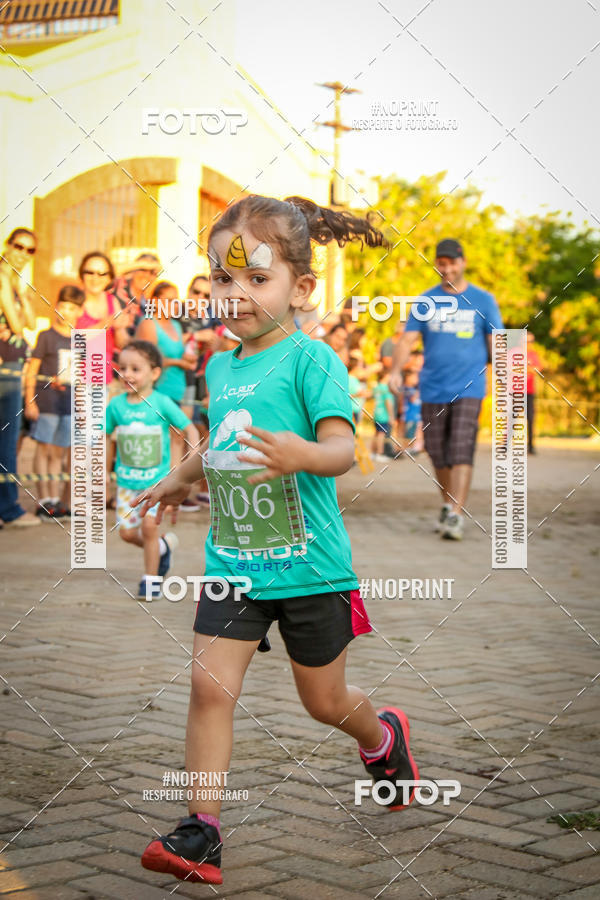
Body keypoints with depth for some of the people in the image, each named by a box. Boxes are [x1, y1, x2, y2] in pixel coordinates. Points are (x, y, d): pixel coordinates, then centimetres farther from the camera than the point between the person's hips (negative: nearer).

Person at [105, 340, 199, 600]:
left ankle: (150, 579, 6)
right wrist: (105, 472, 17)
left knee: (148, 525, -13)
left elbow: (189, 429, -3)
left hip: (157, 479, -3)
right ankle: (163, 545, 30)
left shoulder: (161, 403, -9)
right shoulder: (115, 405, -2)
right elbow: (108, 439, 11)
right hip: (126, 480, 3)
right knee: (127, 532, -1)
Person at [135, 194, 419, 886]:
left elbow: (343, 448, -24)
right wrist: (178, 479, 41)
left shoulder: (311, 360, -13)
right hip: (232, 563, 5)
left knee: (324, 701, 12)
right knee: (209, 686, -7)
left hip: (308, 566, -5)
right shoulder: (220, 368, 9)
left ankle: (383, 737, 45)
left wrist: (301, 455, -45)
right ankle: (201, 831, 2)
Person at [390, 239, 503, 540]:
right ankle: (448, 506, 26)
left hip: (468, 388, -3)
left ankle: (456, 515, -17)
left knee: (461, 450, -15)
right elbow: (407, 340, 4)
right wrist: (396, 370, -13)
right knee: (437, 453, 8)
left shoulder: (482, 300, 5)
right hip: (432, 389, 3)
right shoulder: (425, 301, 8)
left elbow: (497, 344, 7)